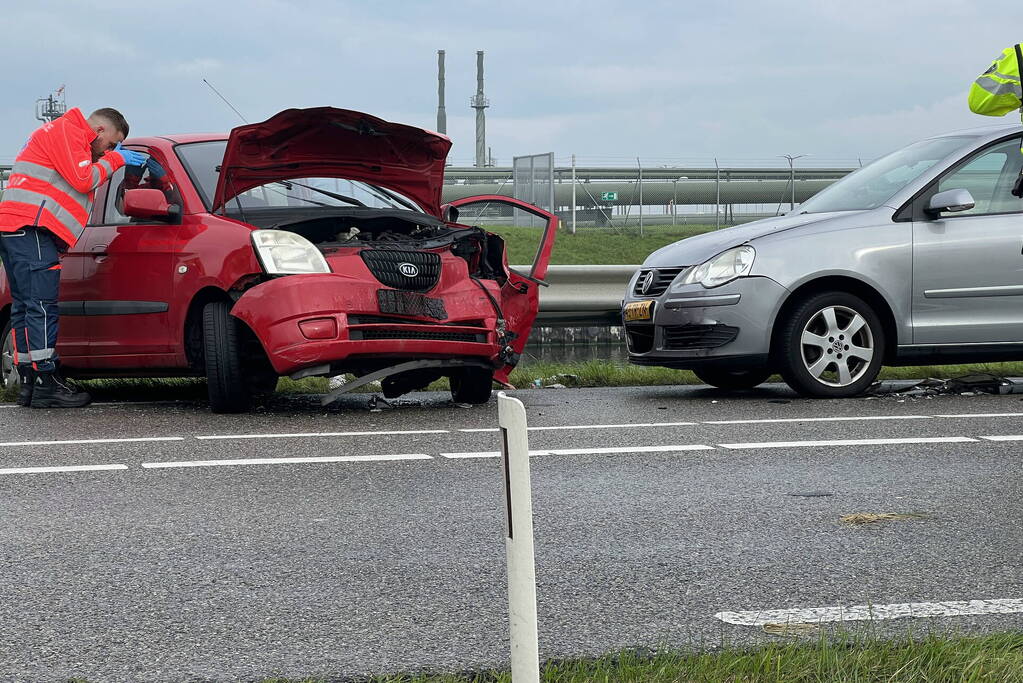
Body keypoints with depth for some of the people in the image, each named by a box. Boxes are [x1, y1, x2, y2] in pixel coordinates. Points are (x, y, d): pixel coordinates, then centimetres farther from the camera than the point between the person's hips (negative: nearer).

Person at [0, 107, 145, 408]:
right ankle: (47, 384, -15)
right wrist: (114, 159, 0)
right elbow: (83, 180, -12)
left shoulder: (64, 133, 28)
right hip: (30, 228, -11)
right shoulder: (67, 131, -4)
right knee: (42, 307, -13)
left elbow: (81, 180, 26)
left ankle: (28, 383, 11)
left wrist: (115, 159, 17)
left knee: (25, 308, 9)